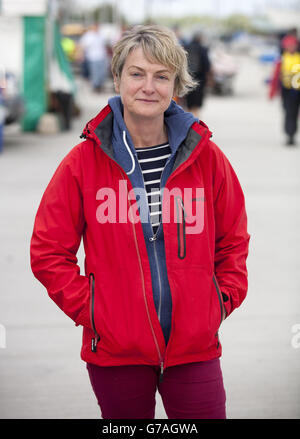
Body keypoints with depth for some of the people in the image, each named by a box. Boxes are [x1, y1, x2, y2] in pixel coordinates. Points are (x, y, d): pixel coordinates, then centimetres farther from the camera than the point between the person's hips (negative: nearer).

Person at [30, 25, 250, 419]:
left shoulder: (205, 157, 2)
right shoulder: (84, 161, -3)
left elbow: (233, 241, 14)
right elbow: (48, 250, 2)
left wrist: (223, 301, 4)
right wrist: (86, 308, -5)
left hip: (194, 346, 1)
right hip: (116, 350, -1)